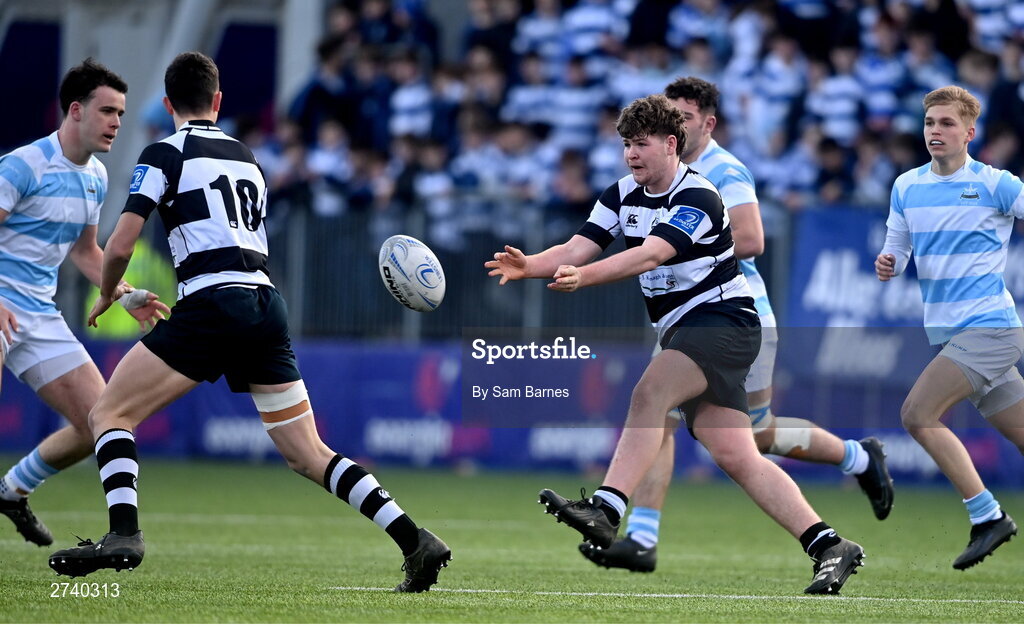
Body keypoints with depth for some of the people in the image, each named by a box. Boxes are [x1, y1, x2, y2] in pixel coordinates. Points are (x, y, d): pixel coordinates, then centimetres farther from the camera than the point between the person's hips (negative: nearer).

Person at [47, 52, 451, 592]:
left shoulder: (165, 154, 2)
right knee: (308, 455, 10)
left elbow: (120, 246, -5)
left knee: (108, 414, 2)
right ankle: (417, 541, -1)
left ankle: (124, 534, -20)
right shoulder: (246, 158, 22)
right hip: (268, 306, 6)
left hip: (211, 305, -6)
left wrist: (107, 295, 15)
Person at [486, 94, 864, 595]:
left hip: (724, 319, -8)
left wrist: (583, 277, -42)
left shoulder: (698, 198, -15)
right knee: (734, 457, -1)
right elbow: (576, 250, 0)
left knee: (649, 392, -30)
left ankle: (605, 511, -42)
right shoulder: (623, 195, 9)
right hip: (682, 332, 8)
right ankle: (830, 547, 0)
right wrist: (528, 265, -20)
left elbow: (650, 255, -29)